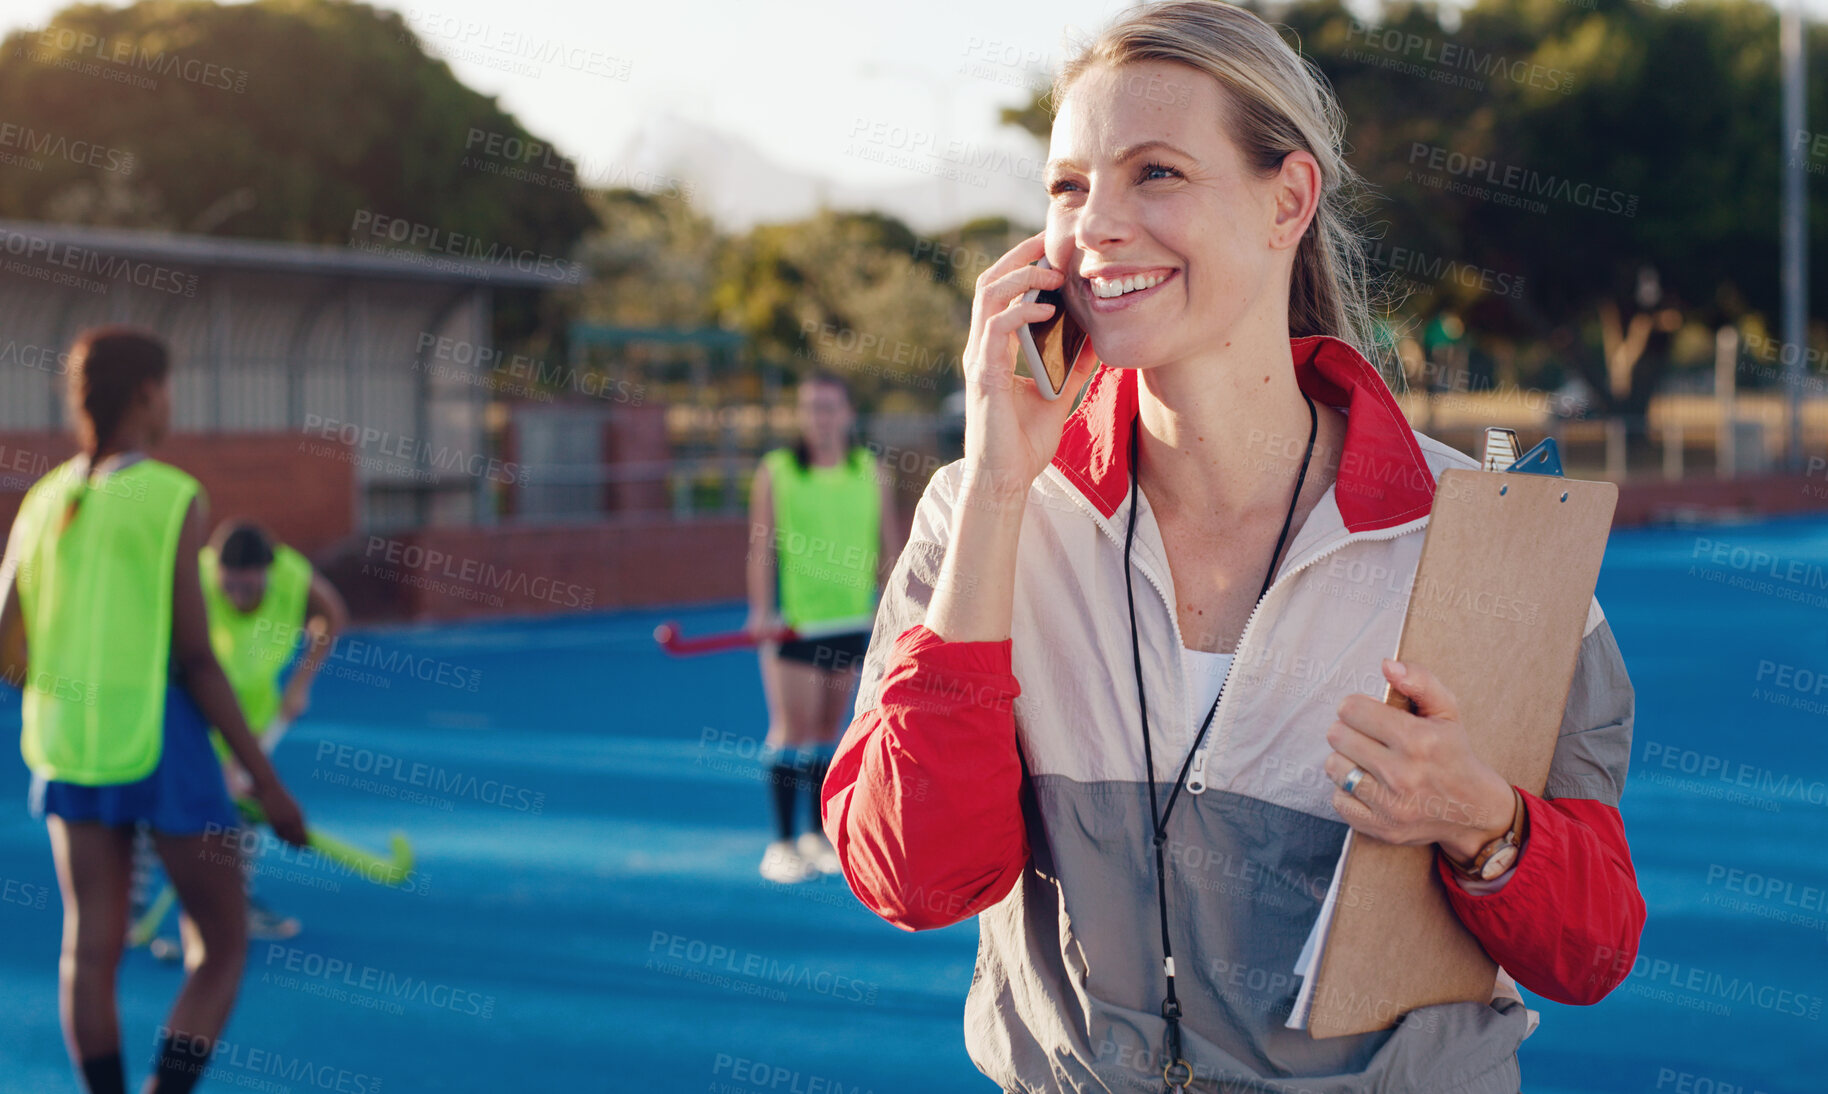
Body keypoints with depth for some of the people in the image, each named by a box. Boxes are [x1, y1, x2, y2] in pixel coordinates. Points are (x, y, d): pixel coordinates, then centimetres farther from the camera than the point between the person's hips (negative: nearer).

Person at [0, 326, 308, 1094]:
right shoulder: (173, 498, -11)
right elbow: (195, 659, -13)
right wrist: (265, 778, -9)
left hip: (67, 743, 6)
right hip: (161, 740, -6)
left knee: (90, 947, 10)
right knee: (220, 946, 6)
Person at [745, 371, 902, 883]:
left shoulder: (872, 475, 5)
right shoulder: (774, 473, -2)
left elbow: (890, 546, 9)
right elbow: (761, 547, -5)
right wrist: (761, 612, -13)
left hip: (851, 623, 3)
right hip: (790, 623, -3)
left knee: (829, 730, 9)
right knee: (793, 726, -7)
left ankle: (818, 836, 18)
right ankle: (782, 845, 0)